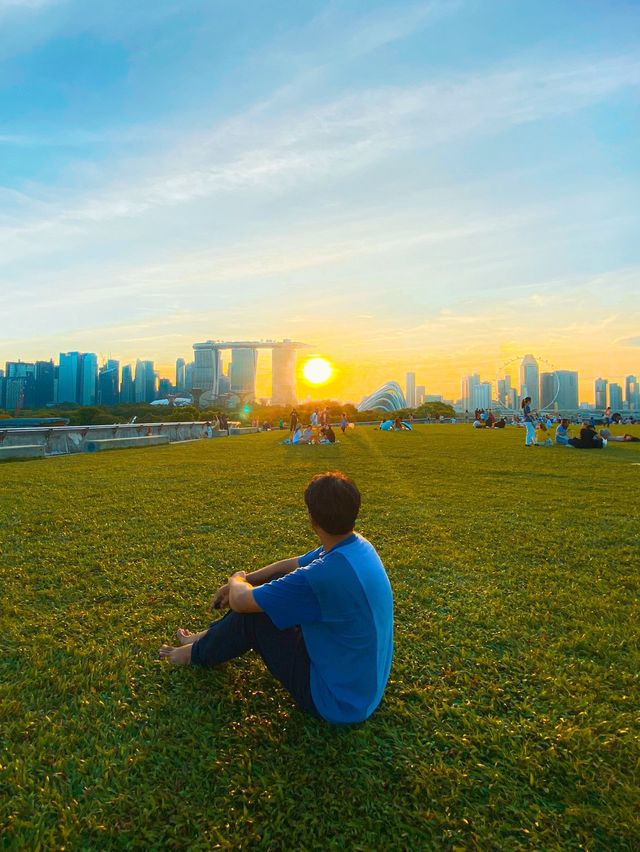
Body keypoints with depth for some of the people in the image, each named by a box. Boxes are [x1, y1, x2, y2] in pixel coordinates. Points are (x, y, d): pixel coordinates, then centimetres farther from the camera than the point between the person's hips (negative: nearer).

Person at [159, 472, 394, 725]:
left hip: (338, 702, -8)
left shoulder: (328, 574, -35)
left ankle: (198, 653, 25)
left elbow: (239, 601, -23)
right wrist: (245, 581, 9)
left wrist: (237, 579, 0)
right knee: (266, 590, 10)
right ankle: (211, 636, 32)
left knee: (251, 613, -4)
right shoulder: (356, 546, -8)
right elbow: (294, 564, 9)